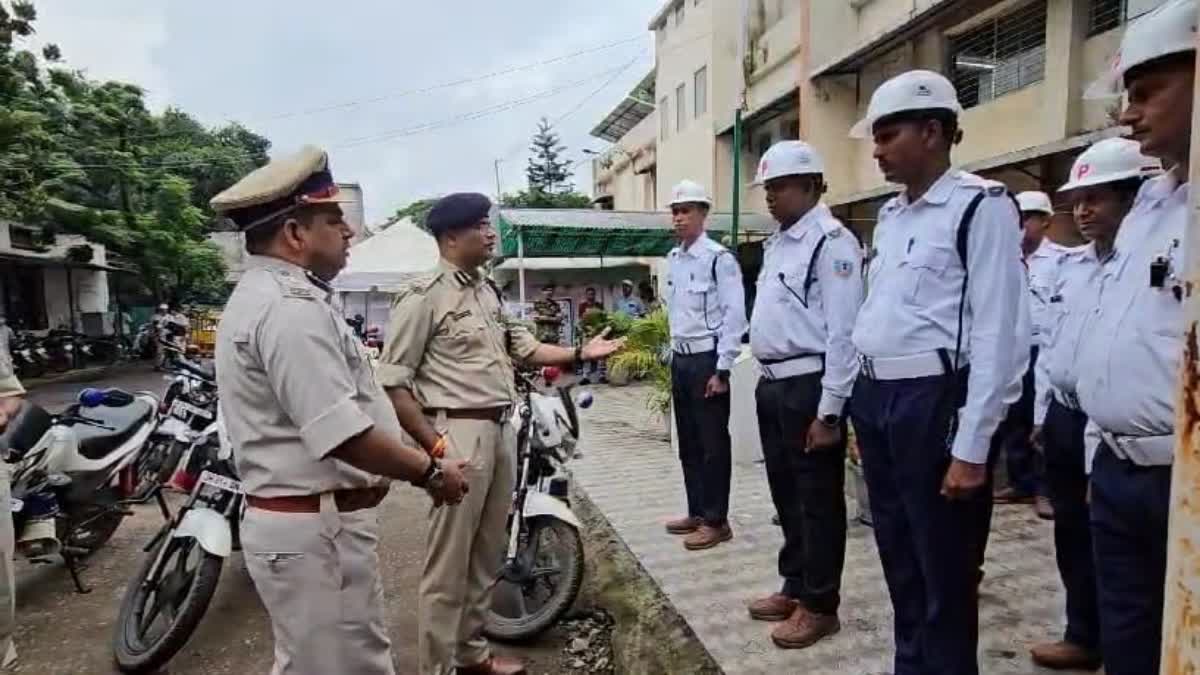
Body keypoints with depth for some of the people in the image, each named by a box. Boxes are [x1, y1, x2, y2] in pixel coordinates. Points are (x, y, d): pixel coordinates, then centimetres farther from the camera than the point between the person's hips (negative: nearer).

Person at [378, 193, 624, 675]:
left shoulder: (488, 291, 15)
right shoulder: (423, 296, -10)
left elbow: (525, 349, 17)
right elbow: (393, 383, -12)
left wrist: (581, 353, 7)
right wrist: (434, 445, -17)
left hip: (502, 431, 8)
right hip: (459, 435, -8)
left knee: (487, 555, 19)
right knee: (449, 564, 2)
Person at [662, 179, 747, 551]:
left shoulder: (719, 257, -12)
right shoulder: (673, 259, 11)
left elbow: (734, 315, -15)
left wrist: (722, 370, -16)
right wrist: (674, 354, 16)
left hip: (707, 359, -8)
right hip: (680, 359, 8)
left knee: (713, 444, 1)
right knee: (688, 443, 15)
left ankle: (716, 521, 14)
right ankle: (697, 512, 29)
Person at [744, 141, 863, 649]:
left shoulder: (831, 241, -13)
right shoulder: (777, 242, 15)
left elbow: (843, 333, -18)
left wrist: (829, 412, -19)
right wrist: (767, 381, 16)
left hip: (809, 386, -9)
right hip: (772, 384, 9)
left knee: (818, 500, 6)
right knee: (786, 494, 19)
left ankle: (820, 605, 23)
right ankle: (795, 588, 36)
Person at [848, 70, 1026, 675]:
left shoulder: (981, 206, -9)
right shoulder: (890, 215, 14)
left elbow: (998, 336, -14)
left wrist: (971, 449, -16)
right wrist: (863, 409, 15)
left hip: (935, 404, -7)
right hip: (876, 400, 8)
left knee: (944, 578, 8)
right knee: (899, 565, 21)